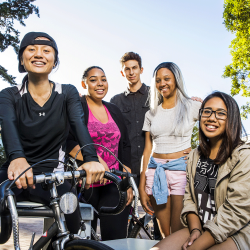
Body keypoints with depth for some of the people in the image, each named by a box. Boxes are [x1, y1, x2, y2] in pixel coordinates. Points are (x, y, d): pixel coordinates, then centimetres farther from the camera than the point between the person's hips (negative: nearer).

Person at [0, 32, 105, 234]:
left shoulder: (67, 93, 2)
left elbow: (79, 124, -15)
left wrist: (91, 159, -37)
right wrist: (17, 158, -44)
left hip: (52, 177, 0)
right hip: (17, 174, 0)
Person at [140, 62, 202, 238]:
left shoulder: (192, 107, 2)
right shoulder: (151, 114, 11)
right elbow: (147, 149, 9)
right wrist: (142, 188, 6)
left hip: (181, 168, -3)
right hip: (156, 170, 3)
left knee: (180, 234, -4)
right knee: (164, 234, 7)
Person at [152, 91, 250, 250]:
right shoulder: (195, 156, 11)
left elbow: (236, 212, -17)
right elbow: (189, 198, 10)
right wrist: (195, 229, -8)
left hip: (236, 234, -5)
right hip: (200, 229, 6)